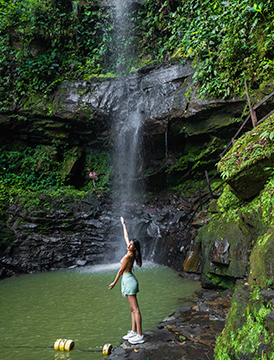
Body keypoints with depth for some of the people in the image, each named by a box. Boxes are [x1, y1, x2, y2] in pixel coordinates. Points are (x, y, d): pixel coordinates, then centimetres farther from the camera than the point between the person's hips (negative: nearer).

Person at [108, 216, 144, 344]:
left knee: (135, 309, -9)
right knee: (132, 308, 12)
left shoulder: (128, 256, -15)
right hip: (129, 280, 10)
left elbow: (121, 270, -9)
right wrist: (123, 225, 29)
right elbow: (126, 237, 19)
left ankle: (140, 336, -7)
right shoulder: (131, 253, 7)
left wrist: (114, 283, 0)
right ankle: (134, 331, 18)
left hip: (129, 280, -10)